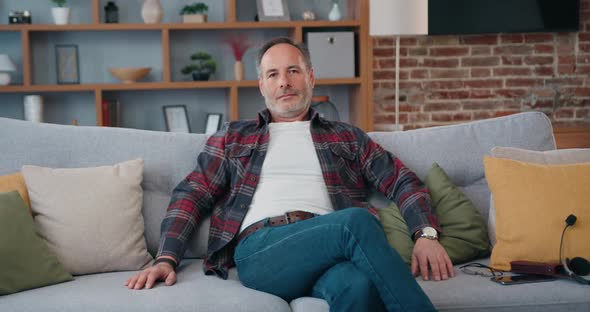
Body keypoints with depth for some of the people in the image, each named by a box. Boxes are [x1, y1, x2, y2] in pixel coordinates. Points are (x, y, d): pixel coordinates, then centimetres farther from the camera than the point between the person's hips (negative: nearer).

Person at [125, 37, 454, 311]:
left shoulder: (346, 137, 25)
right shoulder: (233, 138, 25)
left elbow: (404, 182, 18)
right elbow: (192, 196, 16)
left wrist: (427, 234, -1)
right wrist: (167, 258, 0)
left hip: (329, 245, 1)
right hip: (260, 249, -1)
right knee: (355, 220, -33)